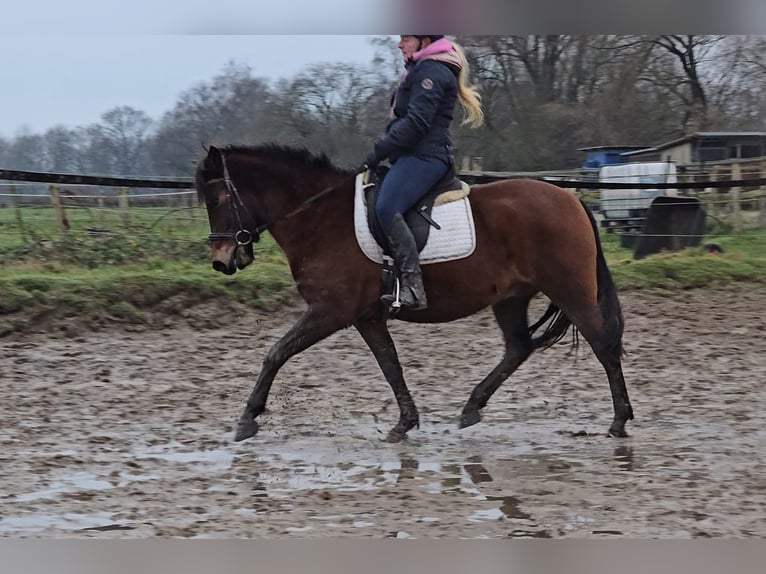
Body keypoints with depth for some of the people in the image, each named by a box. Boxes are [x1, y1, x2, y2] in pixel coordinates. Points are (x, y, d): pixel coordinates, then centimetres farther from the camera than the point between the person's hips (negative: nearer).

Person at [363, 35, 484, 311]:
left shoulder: (431, 71, -10)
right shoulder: (420, 70, 25)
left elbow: (415, 122, -19)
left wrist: (379, 151, -17)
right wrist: (383, 149, 16)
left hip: (423, 156, -12)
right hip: (412, 155, 12)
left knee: (386, 208, -30)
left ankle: (412, 288, -36)